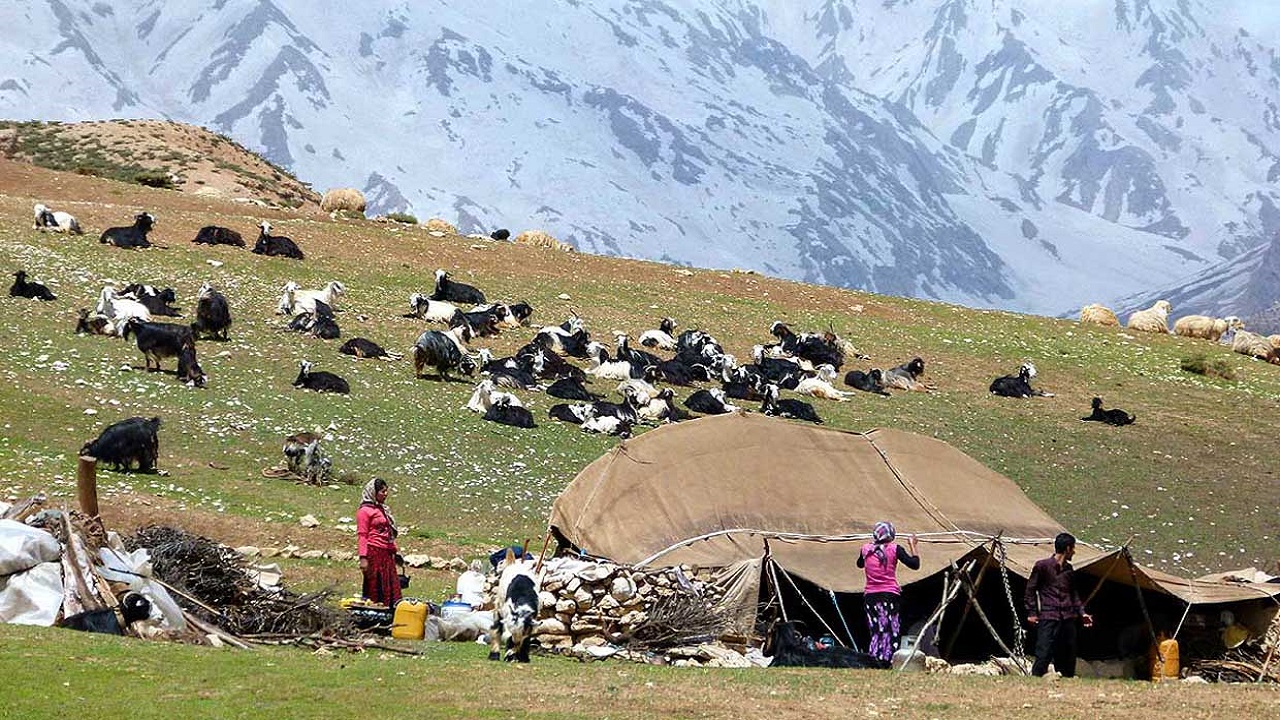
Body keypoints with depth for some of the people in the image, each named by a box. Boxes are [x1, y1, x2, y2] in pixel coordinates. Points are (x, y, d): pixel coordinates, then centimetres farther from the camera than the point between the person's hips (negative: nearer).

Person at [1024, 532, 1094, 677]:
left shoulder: (1069, 570, 16)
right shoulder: (1042, 566, -2)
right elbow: (1030, 589, 1)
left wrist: (1081, 613, 17)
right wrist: (1032, 612, -4)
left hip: (1068, 619, 6)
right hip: (1048, 618, -6)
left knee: (1068, 657, 7)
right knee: (1044, 654, -14)